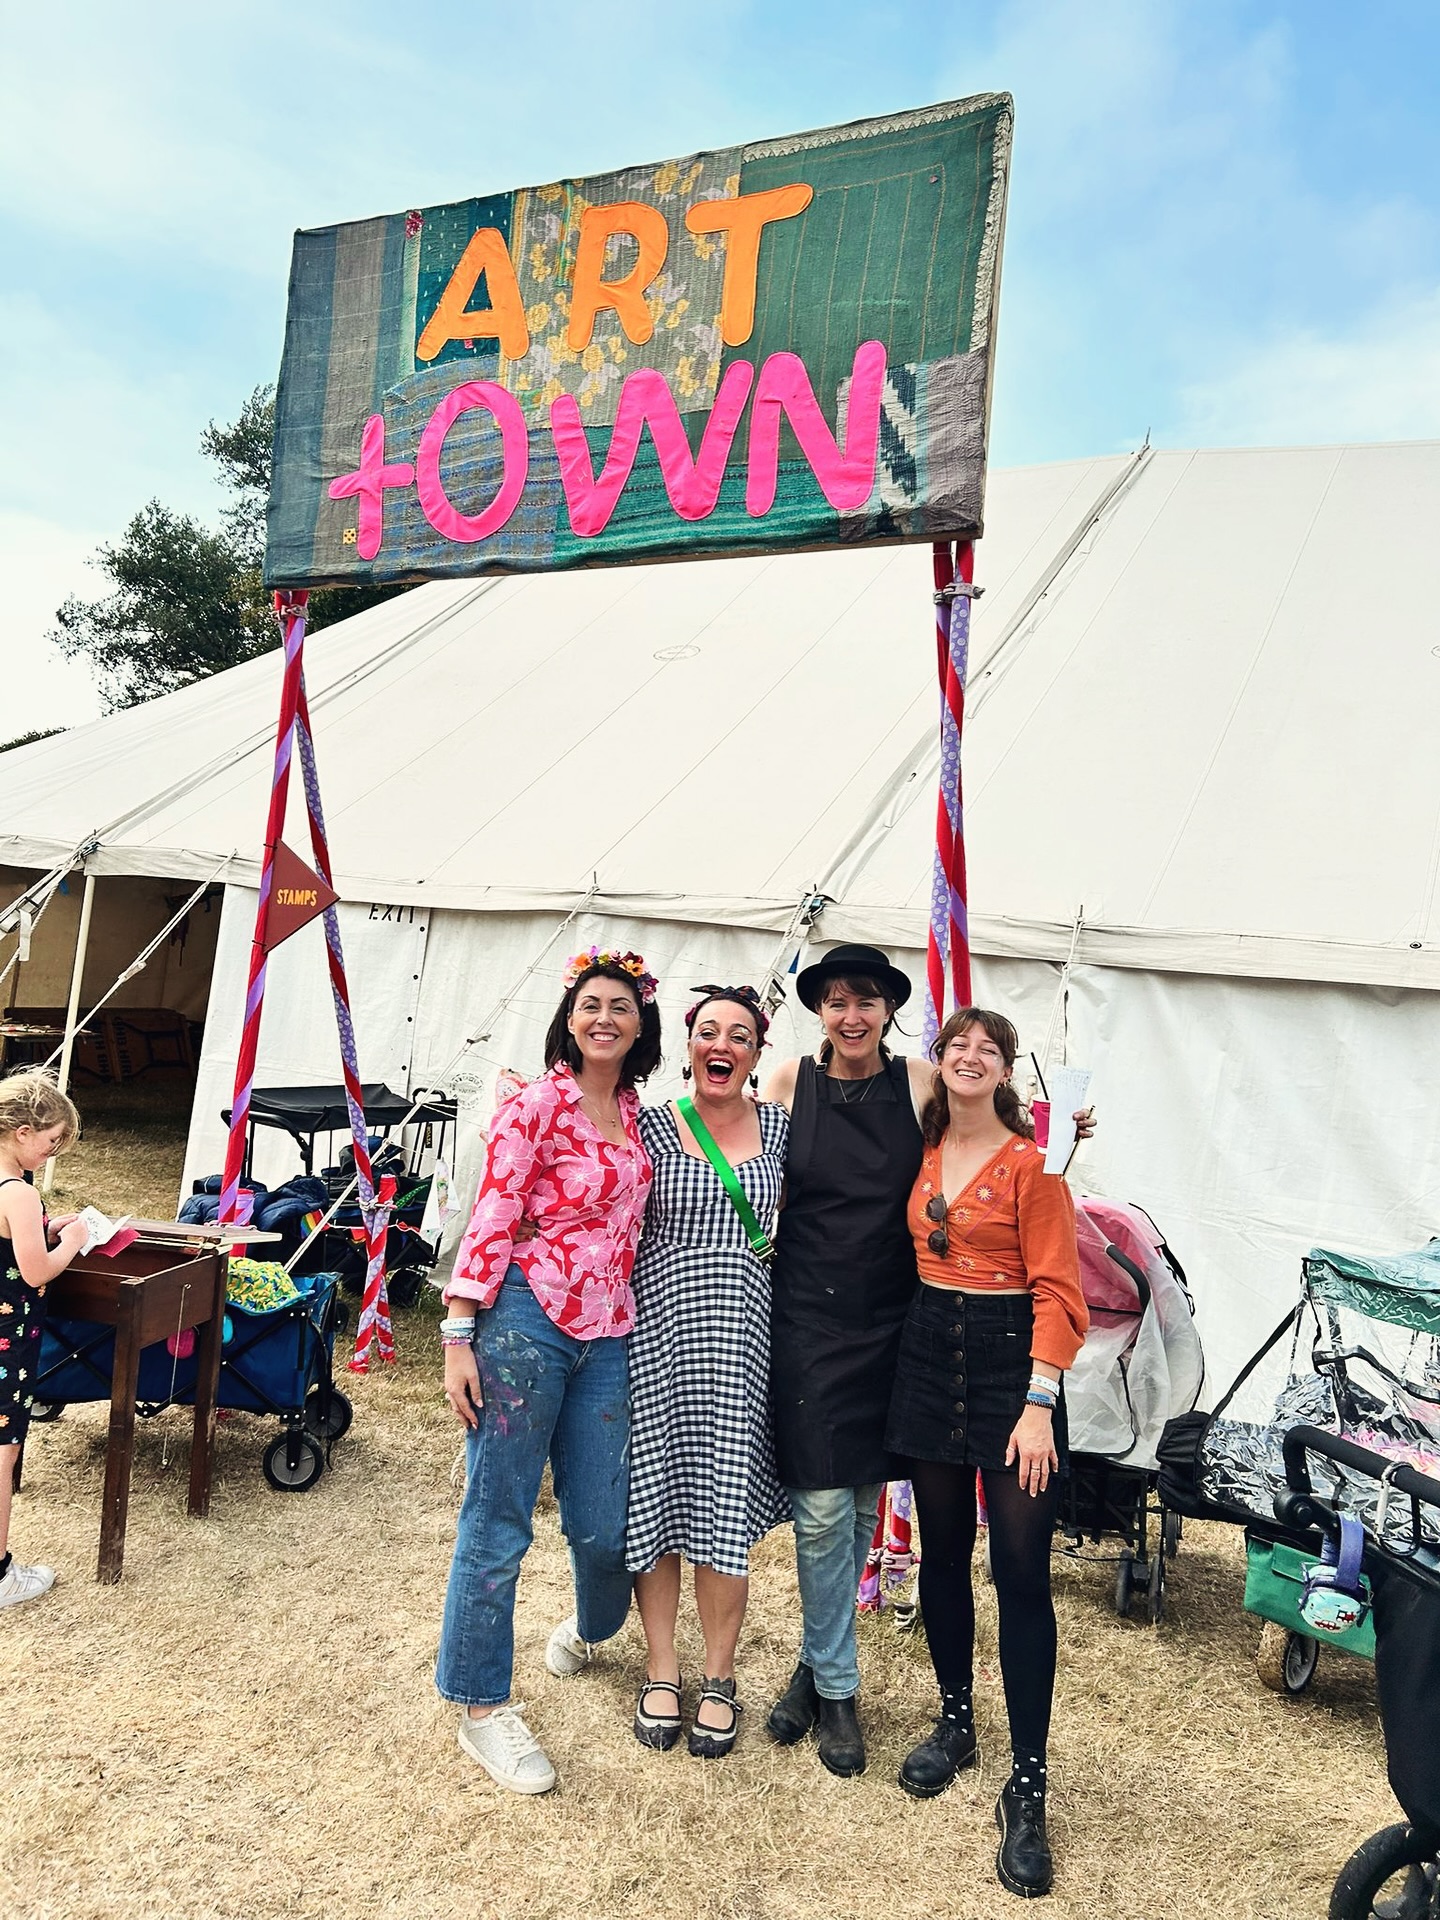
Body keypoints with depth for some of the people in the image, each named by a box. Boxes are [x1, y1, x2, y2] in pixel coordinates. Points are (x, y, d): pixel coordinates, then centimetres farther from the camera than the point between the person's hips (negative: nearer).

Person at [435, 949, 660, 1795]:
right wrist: (459, 1340, -13)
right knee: (497, 1525, 4)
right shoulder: (536, 1105, -8)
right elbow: (490, 1221, -10)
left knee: (604, 1527, 9)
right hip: (526, 1321, -5)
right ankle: (482, 1707, 22)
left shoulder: (636, 1113, 11)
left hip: (608, 1335, 6)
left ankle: (592, 1628, 44)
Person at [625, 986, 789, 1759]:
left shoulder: (781, 1128, 6)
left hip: (740, 1342, 1)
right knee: (653, 1502, 7)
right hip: (658, 1330, 0)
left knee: (725, 1517, 4)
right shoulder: (650, 1127, 0)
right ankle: (660, 1670, 28)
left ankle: (719, 1679, 25)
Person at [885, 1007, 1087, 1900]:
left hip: (1010, 1358, -5)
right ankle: (955, 1722, 35)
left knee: (1023, 1573, -3)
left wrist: (1037, 1407, -17)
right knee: (943, 1550, 15)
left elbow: (1057, 1292, -12)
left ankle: (1027, 1788, 9)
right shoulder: (923, 1153, 7)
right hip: (929, 1351, 5)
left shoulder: (1032, 1161, -9)